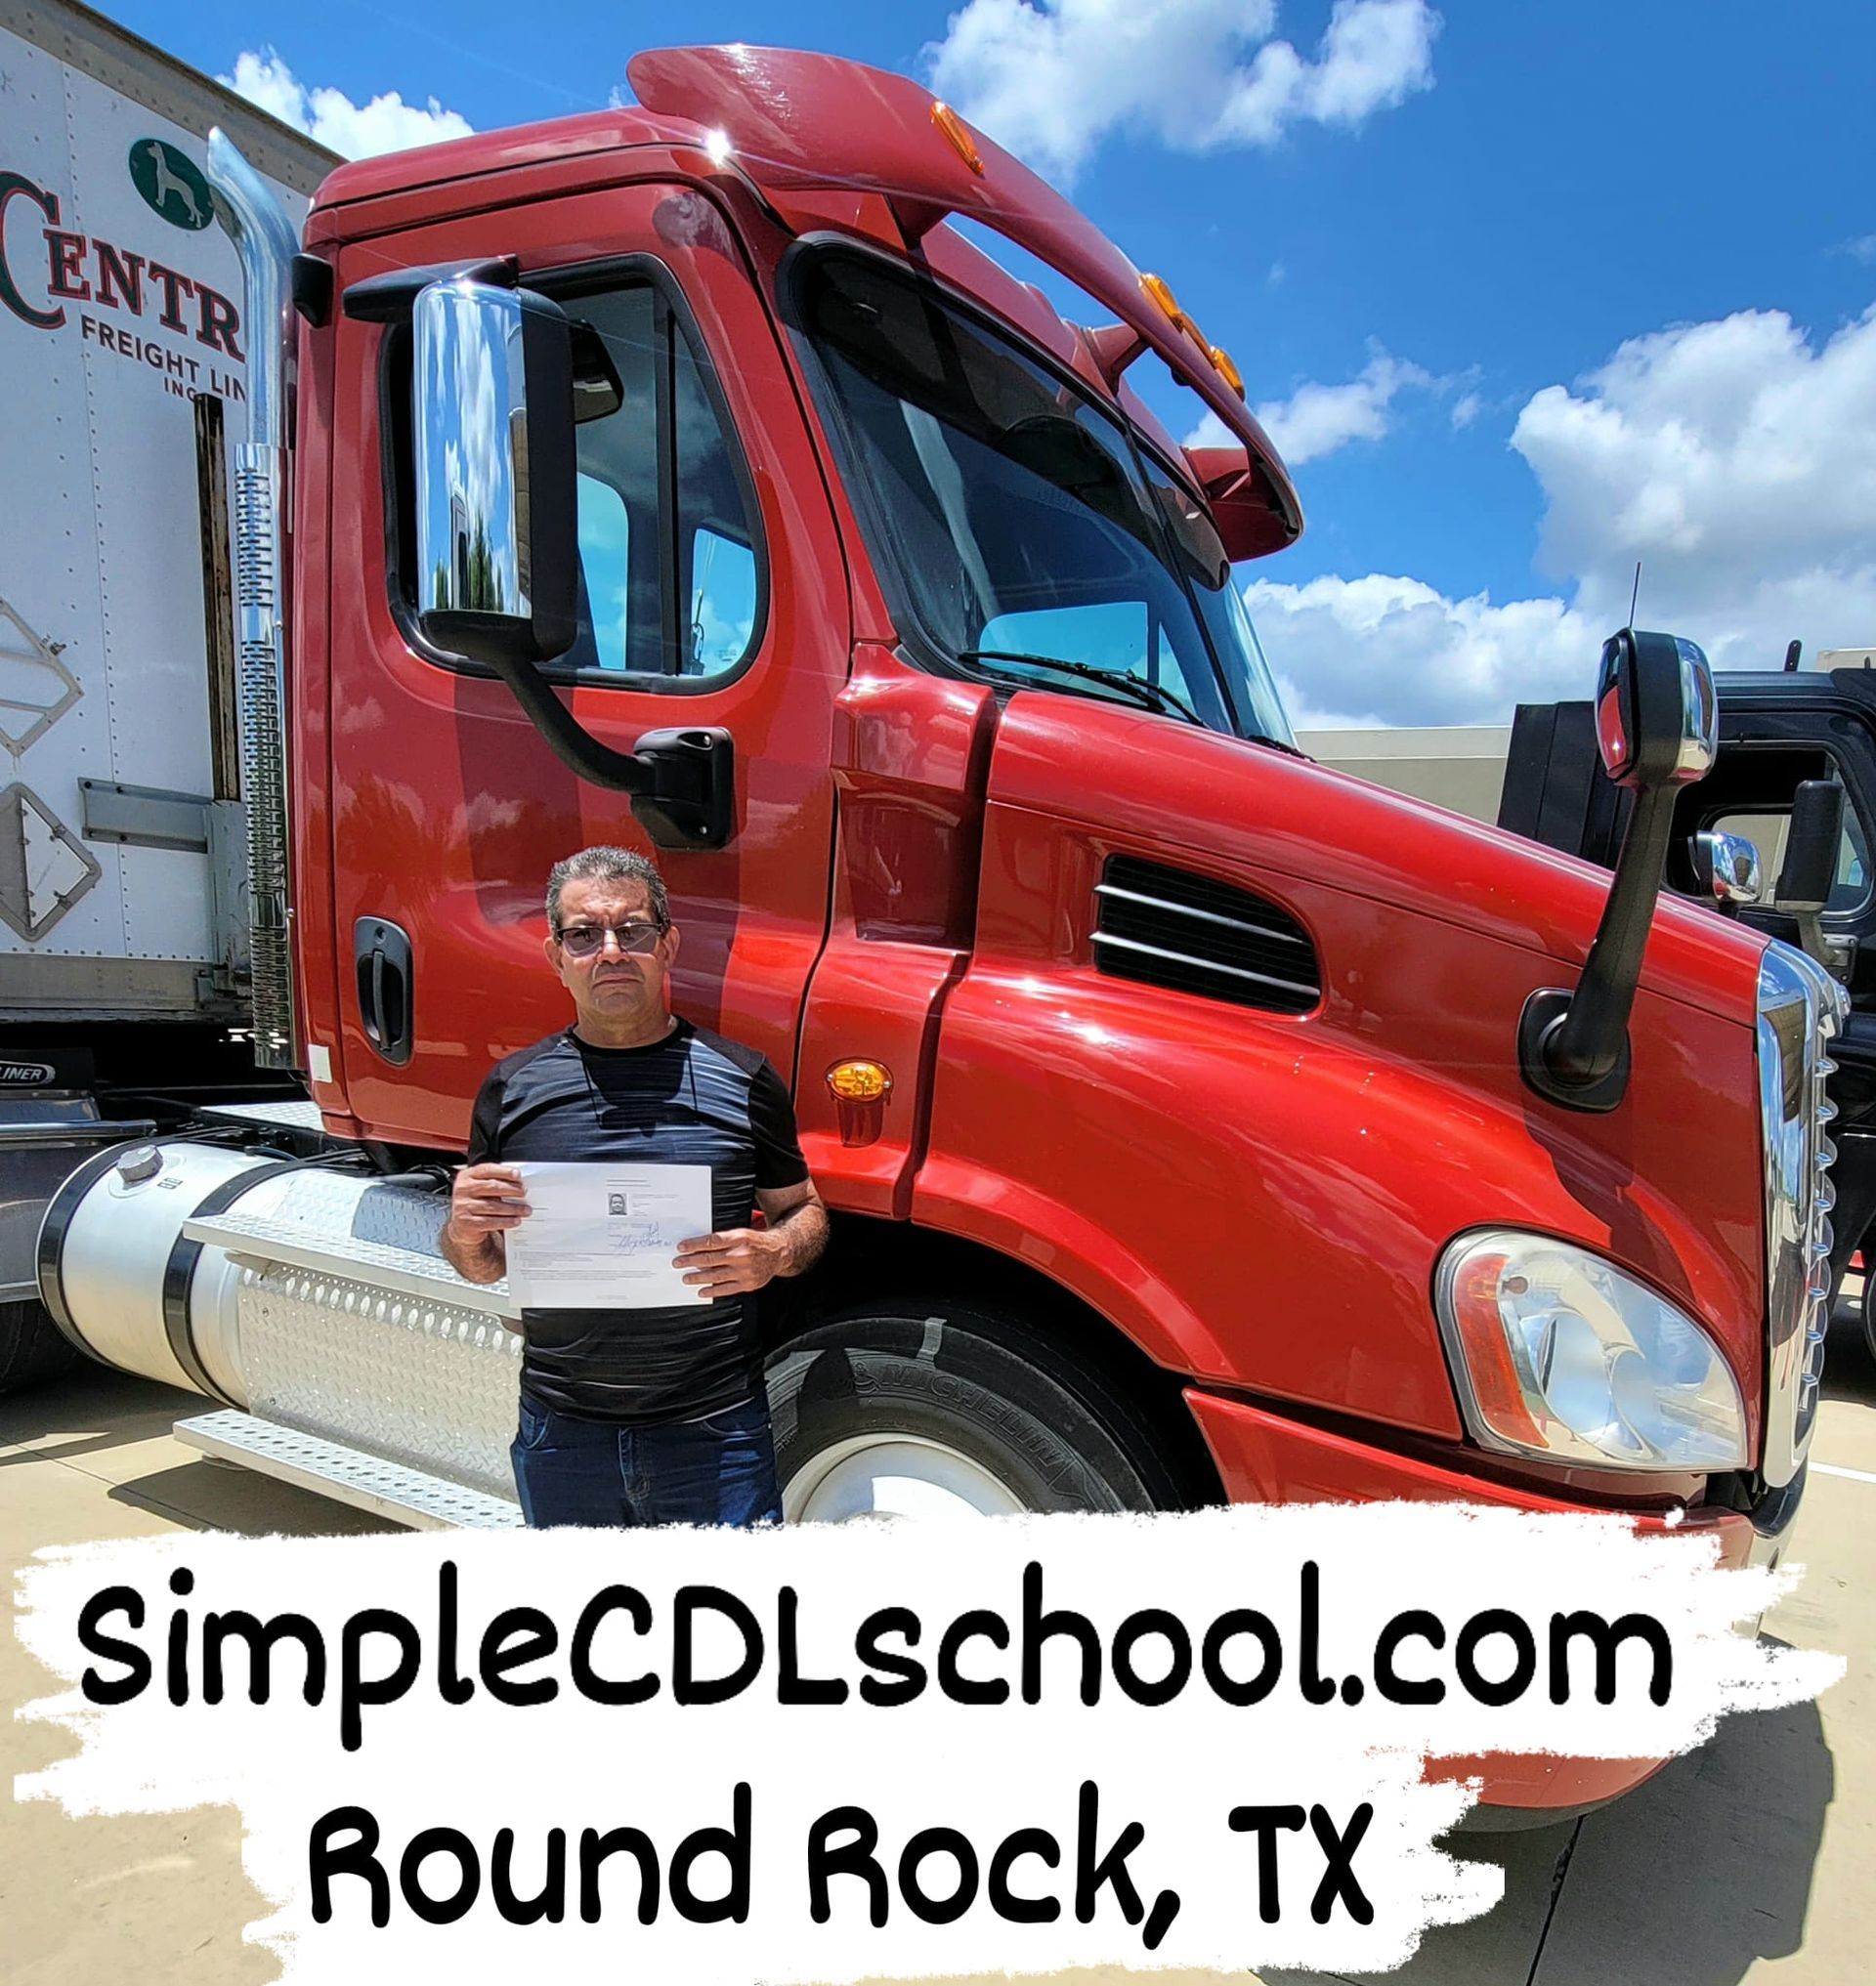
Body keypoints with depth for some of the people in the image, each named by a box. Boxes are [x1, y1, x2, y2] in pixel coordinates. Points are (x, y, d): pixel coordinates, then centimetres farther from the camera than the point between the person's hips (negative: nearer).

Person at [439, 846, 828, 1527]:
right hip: (560, 1434, 2)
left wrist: (774, 1253, -15)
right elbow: (481, 1268, 11)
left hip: (714, 1432, -2)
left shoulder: (740, 1079, -2)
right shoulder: (512, 1088, 3)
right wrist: (464, 1228, -12)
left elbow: (806, 1214, 7)